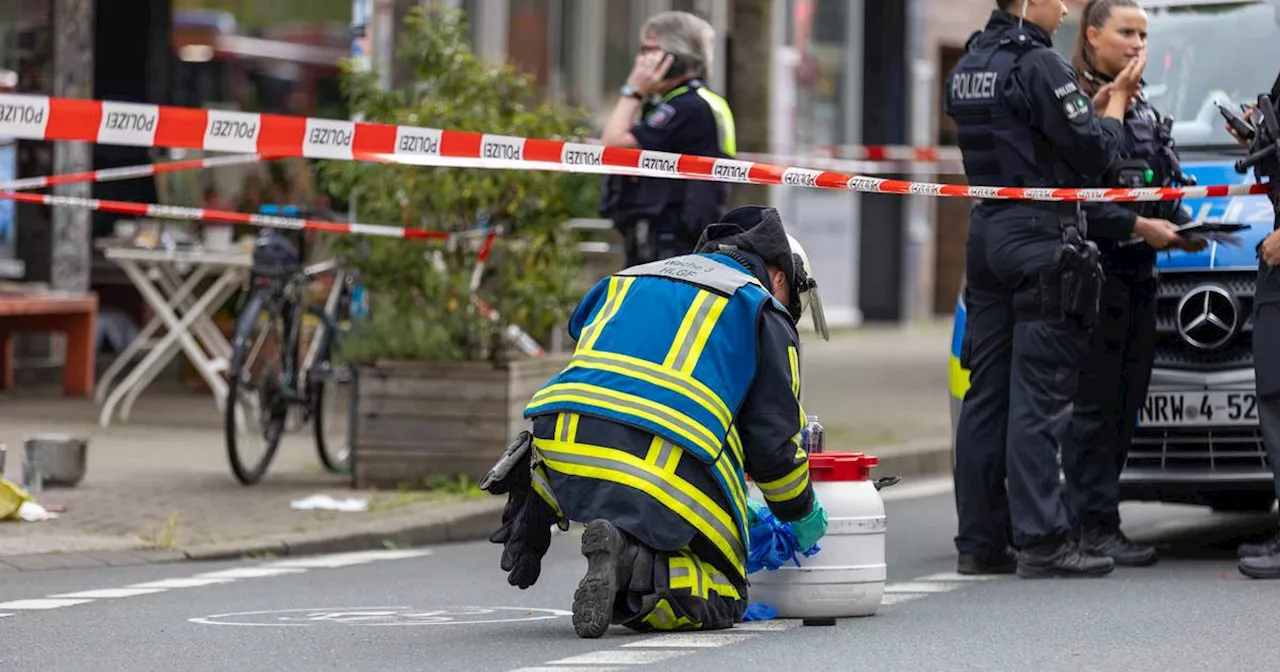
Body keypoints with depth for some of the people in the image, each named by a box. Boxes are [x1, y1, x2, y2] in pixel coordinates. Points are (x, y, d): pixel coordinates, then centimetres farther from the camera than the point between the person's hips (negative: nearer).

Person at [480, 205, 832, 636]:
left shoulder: (629, 280, 31)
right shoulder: (763, 310, 13)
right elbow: (772, 439, 9)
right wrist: (803, 514, 29)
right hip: (666, 480, -6)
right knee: (721, 601, 9)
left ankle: (536, 496, 12)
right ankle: (634, 566, -20)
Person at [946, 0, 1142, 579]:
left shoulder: (968, 67, 14)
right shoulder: (1038, 64, -13)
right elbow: (1092, 152, -13)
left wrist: (1100, 101, 13)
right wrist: (1115, 102, 4)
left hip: (986, 234, 8)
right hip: (1040, 236, -8)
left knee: (986, 394, 8)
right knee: (1038, 398, -8)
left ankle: (979, 541, 10)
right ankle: (1041, 542, -10)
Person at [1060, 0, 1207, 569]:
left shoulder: (1142, 110, 19)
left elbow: (1165, 189, 23)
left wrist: (1181, 227, 3)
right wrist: (1137, 226, -19)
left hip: (1138, 276, 9)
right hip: (1093, 271, -9)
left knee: (1125, 403, 8)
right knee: (1095, 405, -7)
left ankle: (1093, 519, 12)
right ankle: (1094, 527, -6)